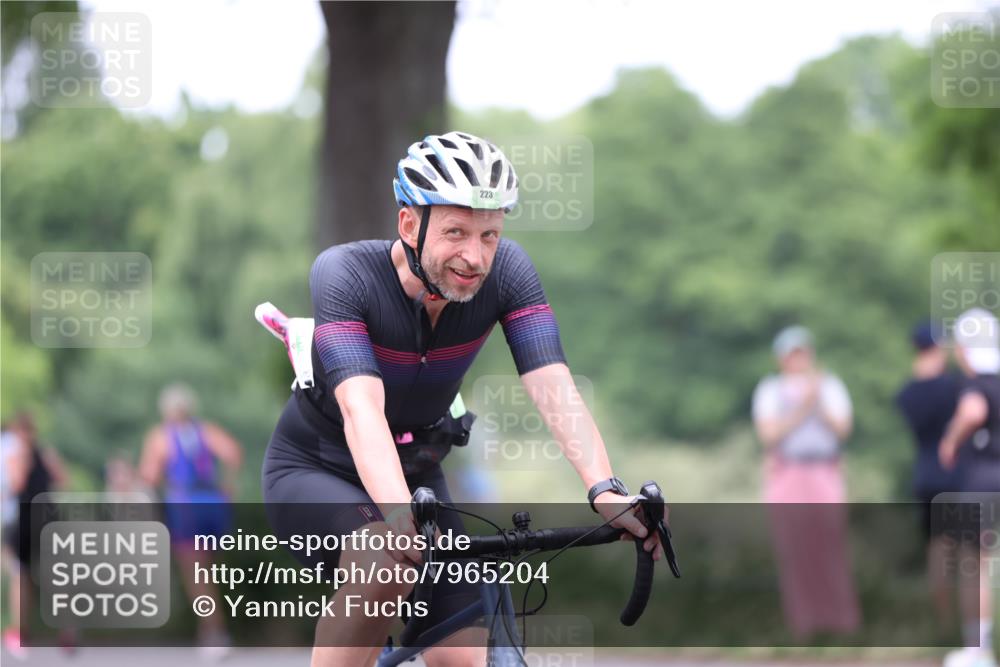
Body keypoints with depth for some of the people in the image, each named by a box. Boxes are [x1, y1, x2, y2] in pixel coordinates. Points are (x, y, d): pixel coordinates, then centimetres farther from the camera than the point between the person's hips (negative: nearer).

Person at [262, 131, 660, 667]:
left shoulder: (506, 272, -18)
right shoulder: (343, 273, -28)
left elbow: (554, 388, -29)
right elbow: (361, 407, -41)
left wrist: (605, 492, -46)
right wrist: (398, 513, -58)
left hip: (416, 472, 4)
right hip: (314, 473, -4)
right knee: (386, 562, -36)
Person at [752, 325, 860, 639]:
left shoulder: (830, 385, 9)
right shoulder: (770, 390, 4)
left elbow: (843, 429, -1)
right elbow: (768, 434, -8)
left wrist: (819, 405, -15)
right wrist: (801, 409, -15)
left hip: (825, 478, 1)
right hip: (785, 480, -1)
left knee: (831, 547, -8)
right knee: (793, 549, -7)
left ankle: (840, 619, -5)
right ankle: (802, 622, -3)